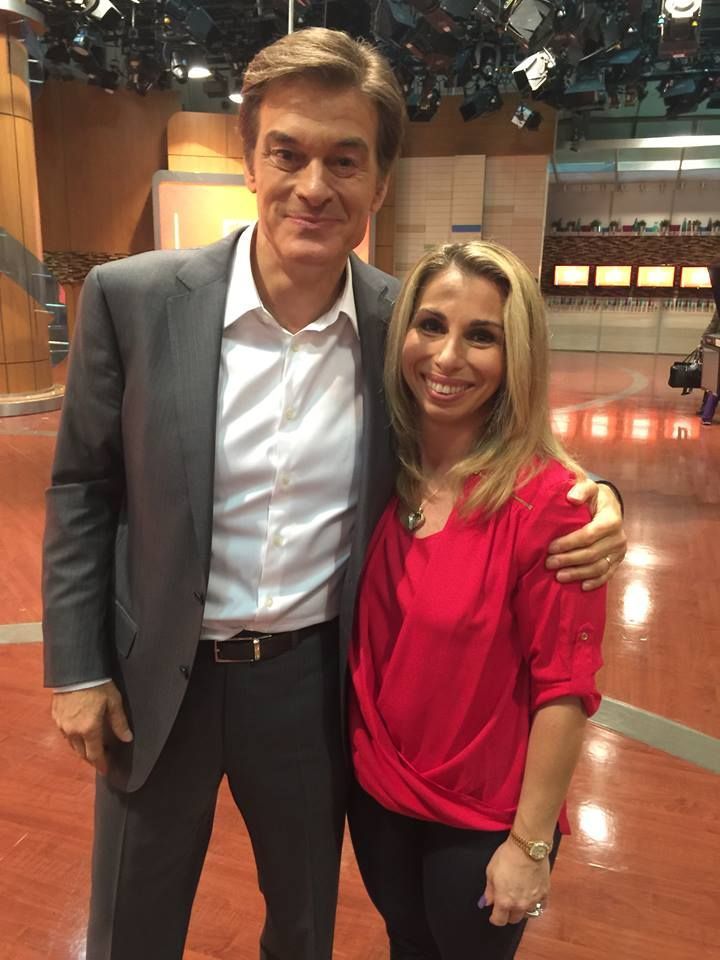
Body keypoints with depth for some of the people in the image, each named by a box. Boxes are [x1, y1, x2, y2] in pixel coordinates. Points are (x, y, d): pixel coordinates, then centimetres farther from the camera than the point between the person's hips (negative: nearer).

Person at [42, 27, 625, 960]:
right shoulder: (132, 297, -14)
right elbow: (83, 489, -5)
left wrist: (584, 499, -16)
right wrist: (76, 667, -3)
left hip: (315, 677, 1)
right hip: (157, 679, 0)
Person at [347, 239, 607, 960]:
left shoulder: (546, 500, -24)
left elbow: (564, 690, -17)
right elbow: (366, 639, 3)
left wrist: (529, 843, -12)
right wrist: (364, 754, 5)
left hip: (481, 819, -4)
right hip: (374, 791, 5)